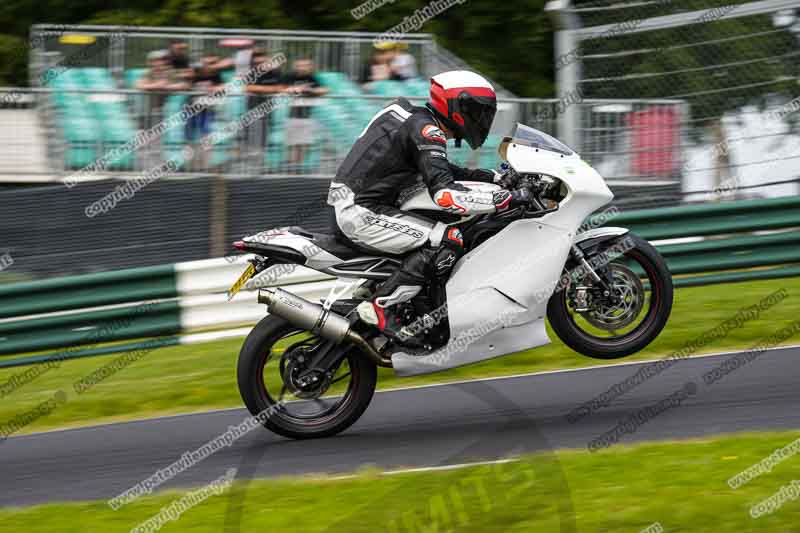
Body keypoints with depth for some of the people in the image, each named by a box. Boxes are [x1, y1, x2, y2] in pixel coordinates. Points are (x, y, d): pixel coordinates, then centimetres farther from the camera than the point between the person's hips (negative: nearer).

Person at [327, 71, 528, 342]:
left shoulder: (415, 118, 17)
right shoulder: (426, 131, -14)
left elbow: (439, 171, 29)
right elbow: (445, 194, -26)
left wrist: (495, 177, 20)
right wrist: (506, 198, -24)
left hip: (351, 205, 10)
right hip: (363, 213, -10)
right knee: (449, 240, -18)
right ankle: (381, 307, -17)